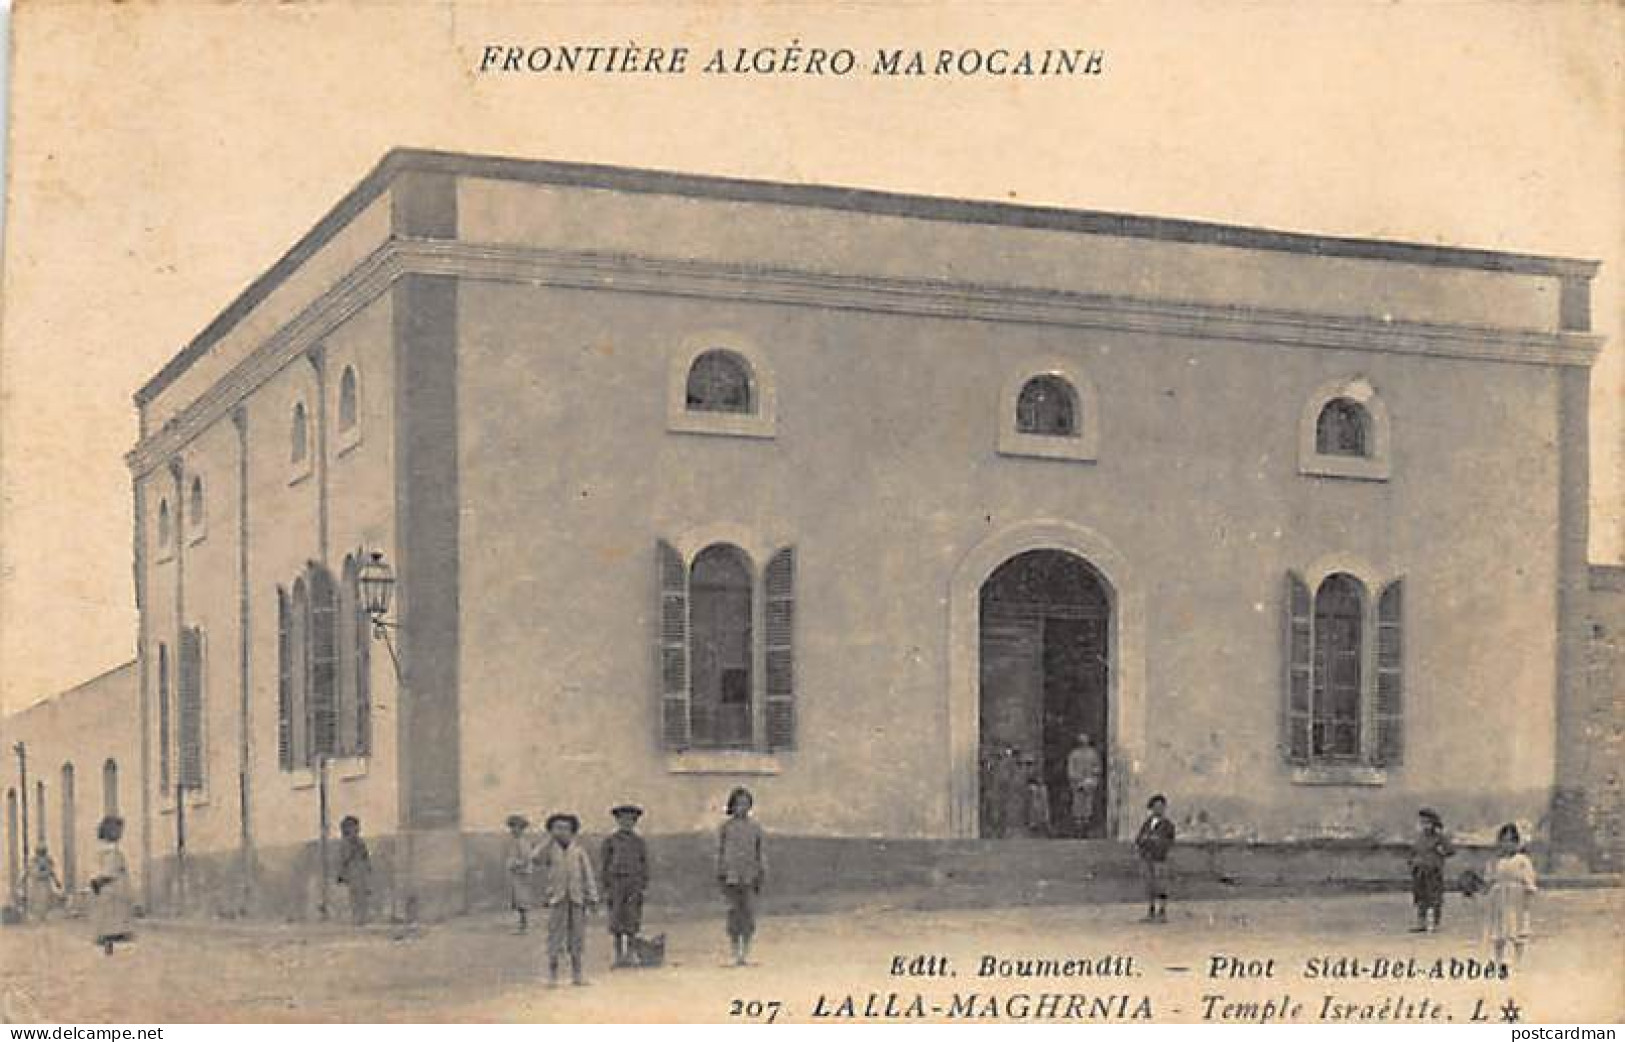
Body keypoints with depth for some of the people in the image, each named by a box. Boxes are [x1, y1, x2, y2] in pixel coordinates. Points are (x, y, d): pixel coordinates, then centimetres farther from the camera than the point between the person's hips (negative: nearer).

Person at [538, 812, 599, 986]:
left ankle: (577, 975, 10)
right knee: (555, 936, -5)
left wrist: (592, 898, -6)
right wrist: (550, 838, -15)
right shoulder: (548, 849, 5)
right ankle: (552, 976, -1)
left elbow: (588, 876, 3)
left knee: (577, 936, 3)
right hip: (556, 900, -1)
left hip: (576, 899, 1)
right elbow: (537, 859, -17)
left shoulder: (579, 851, 6)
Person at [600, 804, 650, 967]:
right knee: (617, 921, 0)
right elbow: (604, 864, 1)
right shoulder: (610, 840, 1)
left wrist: (644, 887, -1)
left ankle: (629, 955, 9)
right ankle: (618, 955, 6)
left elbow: (644, 864, 7)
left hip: (634, 885, 1)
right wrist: (606, 889, -5)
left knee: (632, 921, 1)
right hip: (616, 884, -1)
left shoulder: (638, 841, 6)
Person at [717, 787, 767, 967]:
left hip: (749, 878, 1)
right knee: (734, 915, 0)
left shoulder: (755, 828, 8)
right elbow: (720, 852, 5)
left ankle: (746, 953, 1)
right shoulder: (726, 827, 6)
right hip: (731, 877, -1)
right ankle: (736, 954, 5)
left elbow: (762, 853, 9)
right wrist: (720, 876, -1)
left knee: (749, 915, -3)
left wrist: (761, 877, 2)